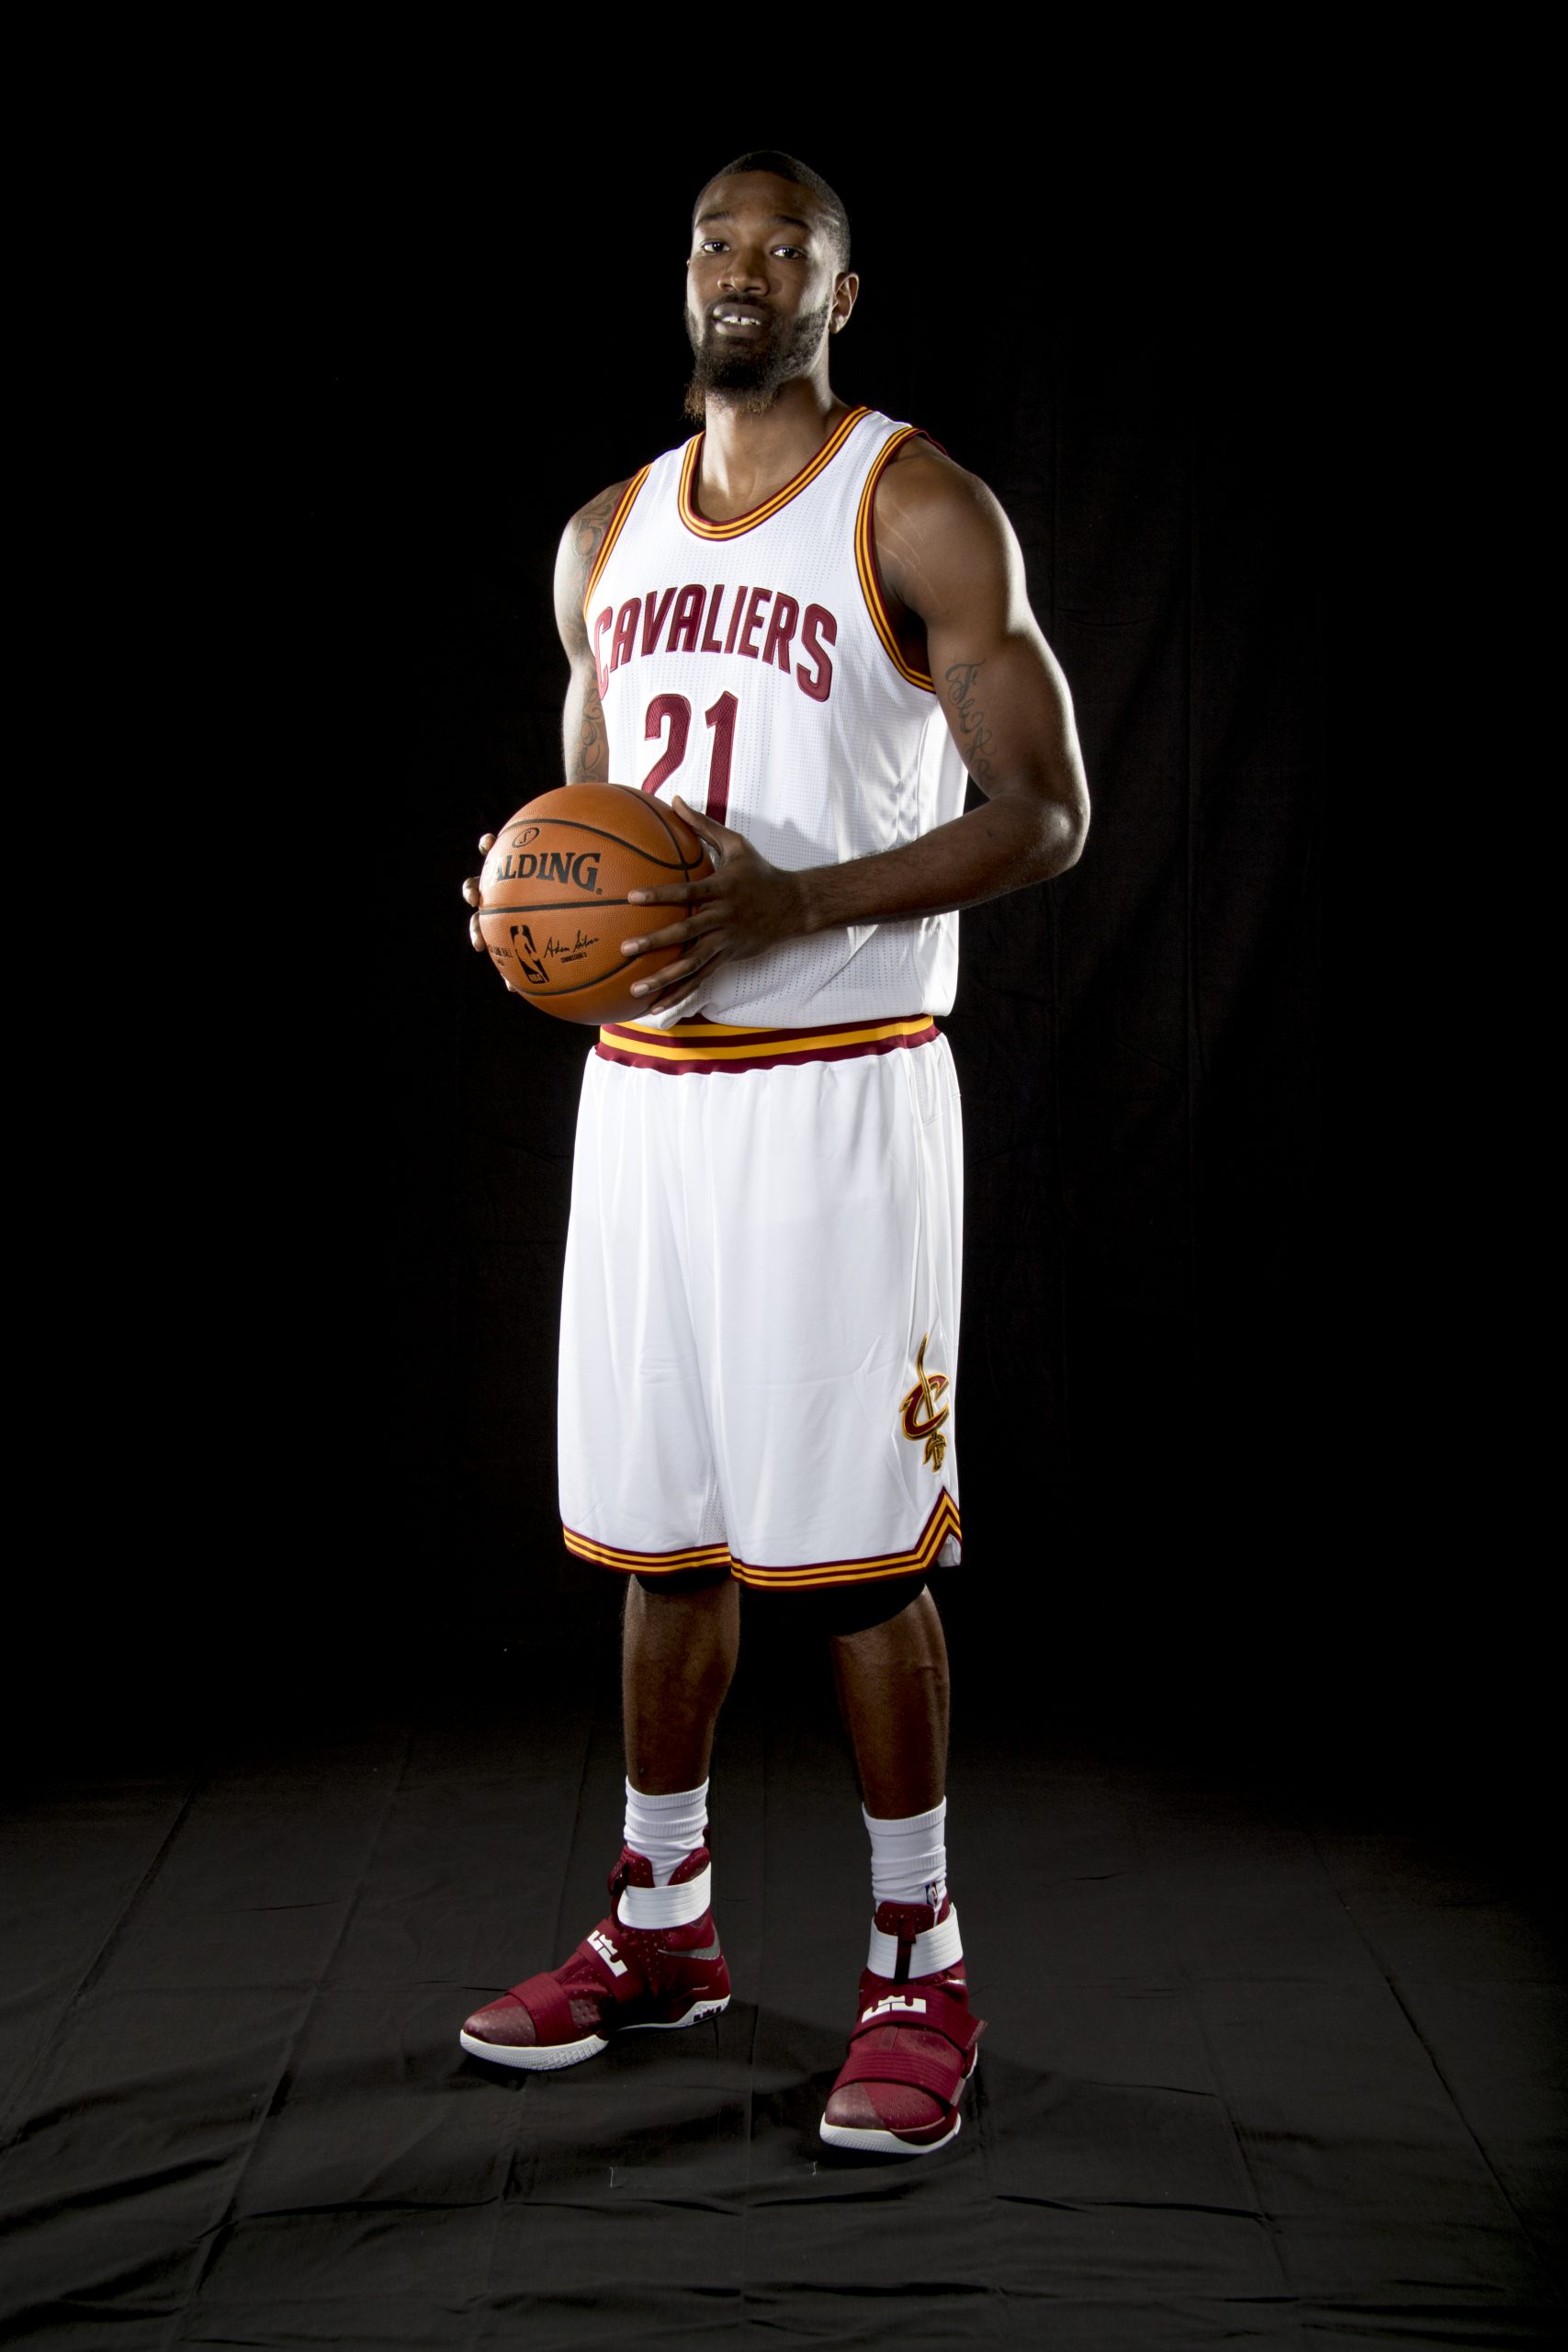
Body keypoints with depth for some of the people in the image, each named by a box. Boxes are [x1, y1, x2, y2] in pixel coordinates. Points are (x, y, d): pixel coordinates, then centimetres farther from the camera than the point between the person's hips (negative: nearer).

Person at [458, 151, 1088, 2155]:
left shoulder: (919, 513, -6)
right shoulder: (609, 540, 14)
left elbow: (1042, 814, -11)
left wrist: (789, 902, -22)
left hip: (834, 1099, -6)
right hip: (640, 1088, 6)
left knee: (853, 1550, -2)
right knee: (657, 1530, 12)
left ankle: (918, 1973, 11)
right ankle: (658, 1927, 27)